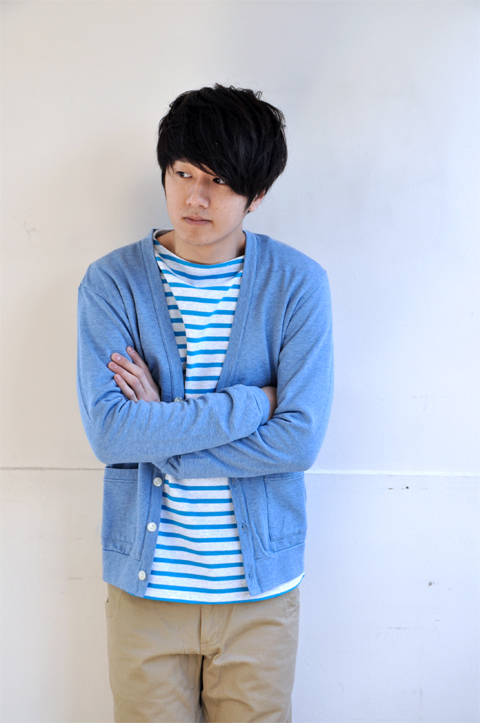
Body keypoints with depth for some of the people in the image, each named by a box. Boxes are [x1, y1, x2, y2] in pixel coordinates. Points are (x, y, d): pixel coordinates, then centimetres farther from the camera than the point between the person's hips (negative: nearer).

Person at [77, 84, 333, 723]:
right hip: (145, 580, 0)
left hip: (260, 582, 0)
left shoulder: (298, 283, -6)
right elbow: (108, 432, -17)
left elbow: (301, 439, -15)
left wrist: (160, 428, -15)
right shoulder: (112, 282, -5)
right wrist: (252, 401, -17)